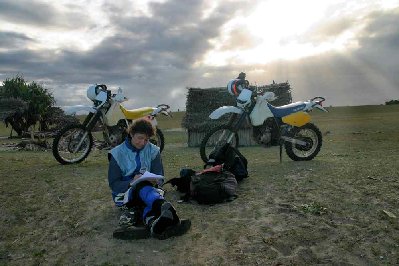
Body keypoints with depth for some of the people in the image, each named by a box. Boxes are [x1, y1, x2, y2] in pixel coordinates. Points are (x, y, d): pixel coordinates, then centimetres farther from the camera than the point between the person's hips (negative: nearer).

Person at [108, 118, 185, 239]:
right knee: (143, 187, -37)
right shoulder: (118, 153, -2)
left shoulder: (153, 151, 3)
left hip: (147, 187, 3)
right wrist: (132, 182, -24)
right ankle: (166, 209, -67)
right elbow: (113, 184, -5)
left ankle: (153, 223, -67)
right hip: (124, 193, -3)